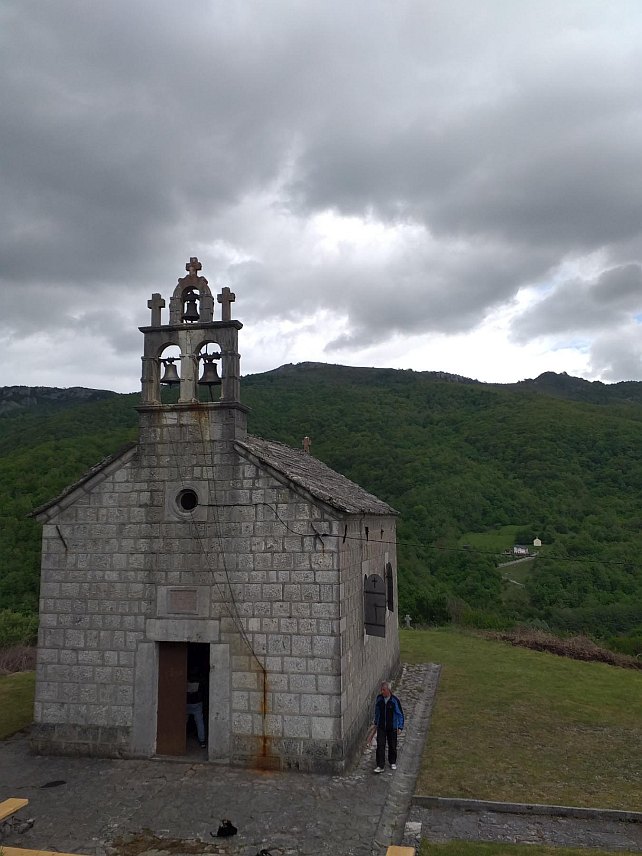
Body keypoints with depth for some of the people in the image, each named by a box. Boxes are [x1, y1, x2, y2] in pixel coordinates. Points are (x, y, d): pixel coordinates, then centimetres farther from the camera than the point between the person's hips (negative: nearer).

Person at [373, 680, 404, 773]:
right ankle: (380, 766, 0)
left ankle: (392, 762, 34)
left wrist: (400, 727, -9)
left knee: (392, 746, 12)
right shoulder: (379, 698, -6)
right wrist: (376, 722, 17)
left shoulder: (395, 700, -15)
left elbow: (400, 714, -6)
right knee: (380, 746, -6)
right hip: (381, 727, 2)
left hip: (392, 728, -2)